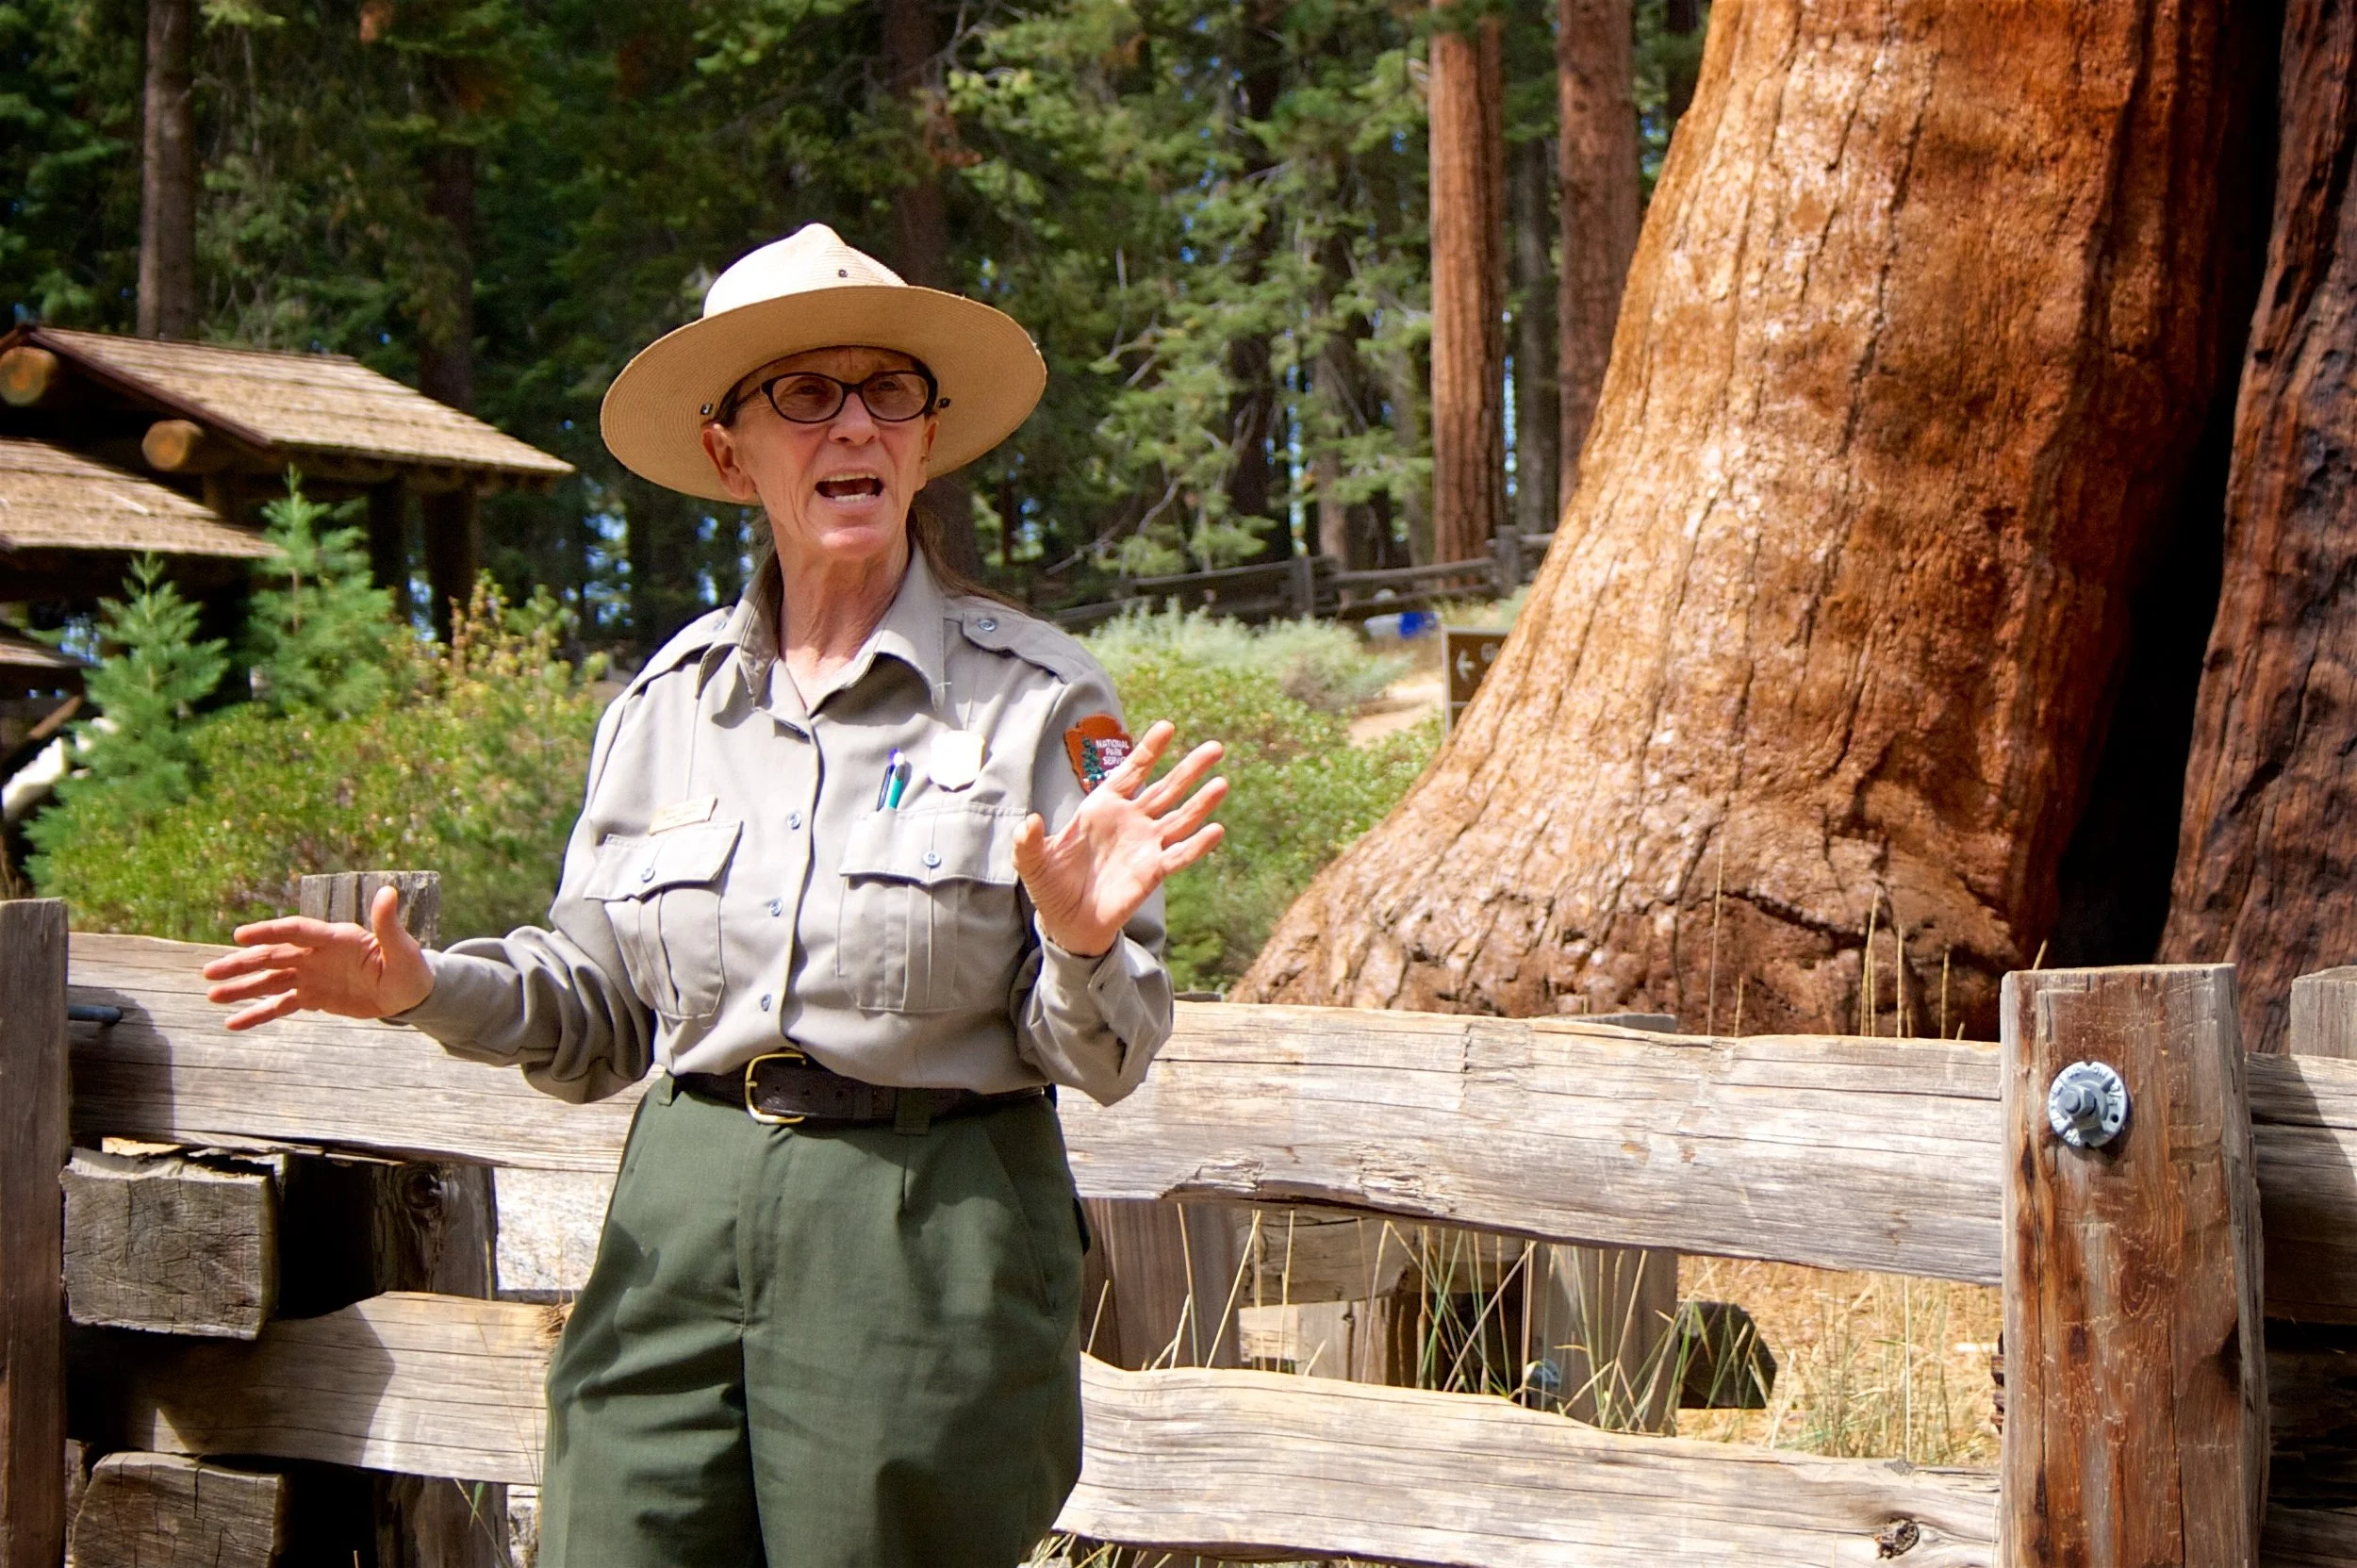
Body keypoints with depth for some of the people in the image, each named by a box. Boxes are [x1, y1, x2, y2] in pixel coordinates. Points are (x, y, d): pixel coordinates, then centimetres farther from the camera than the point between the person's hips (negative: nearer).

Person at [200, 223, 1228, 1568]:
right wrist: (430, 989, -2)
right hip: (681, 1222, 3)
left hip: (926, 1249, -3)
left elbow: (1104, 1061, -4)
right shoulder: (667, 701, 7)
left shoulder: (1039, 697, -4)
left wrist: (1083, 947, -24)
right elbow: (605, 1022, 14)